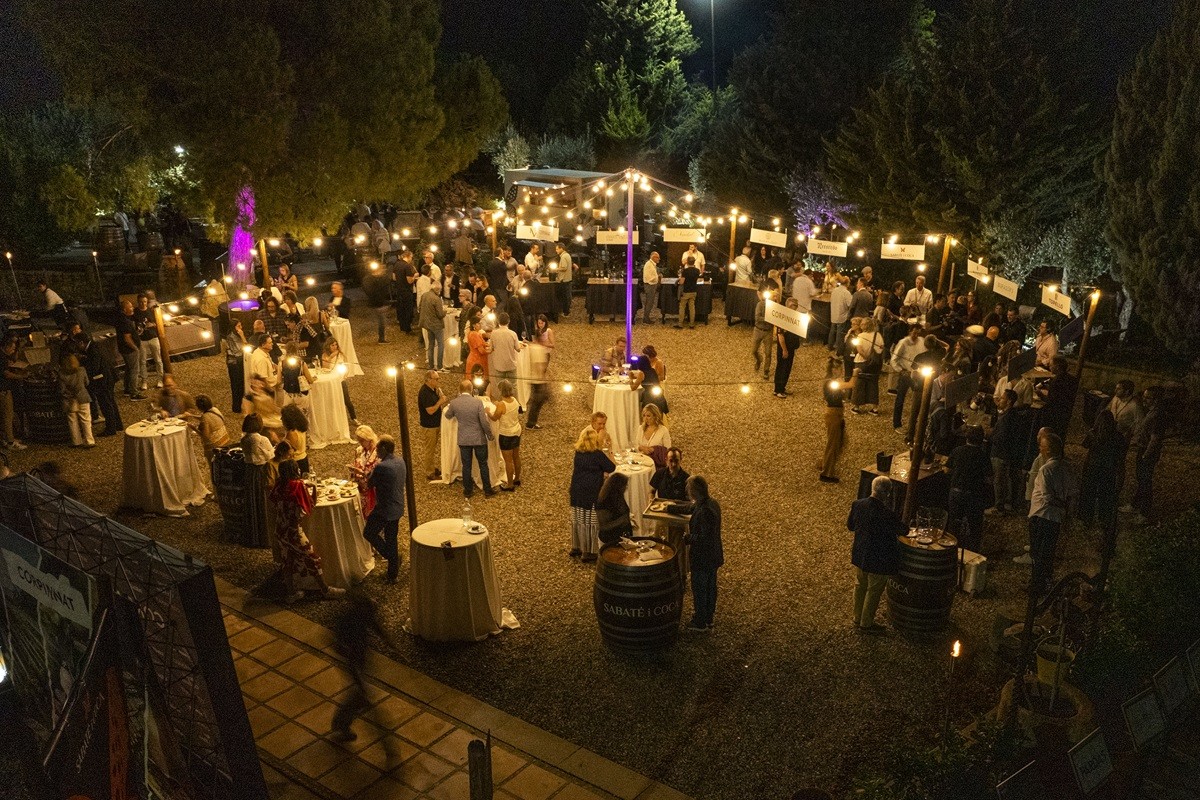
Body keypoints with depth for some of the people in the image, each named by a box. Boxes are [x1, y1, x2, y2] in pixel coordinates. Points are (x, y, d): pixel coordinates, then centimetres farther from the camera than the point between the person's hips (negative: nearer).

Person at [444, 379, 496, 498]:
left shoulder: (454, 403, -9)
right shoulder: (478, 402, -17)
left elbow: (448, 416, 13)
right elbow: (484, 422, -16)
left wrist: (448, 406, 35)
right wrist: (490, 435, 1)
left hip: (463, 440, 2)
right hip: (479, 439, -2)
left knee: (466, 466, 14)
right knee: (483, 465, 13)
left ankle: (468, 491, 24)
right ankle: (487, 490, 22)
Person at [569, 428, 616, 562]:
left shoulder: (578, 452, 0)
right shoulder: (598, 454, -19)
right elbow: (611, 468, -9)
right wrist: (609, 455, 5)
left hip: (576, 492, 7)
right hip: (592, 493, -7)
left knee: (577, 520, 17)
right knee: (590, 521, 3)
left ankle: (576, 548, 30)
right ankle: (588, 552, 9)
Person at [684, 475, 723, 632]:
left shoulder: (704, 511, -31)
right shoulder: (713, 503, -1)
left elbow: (704, 538, -29)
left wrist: (687, 538, -15)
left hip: (702, 558, -9)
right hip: (713, 556, 9)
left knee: (699, 589, 8)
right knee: (710, 587, 21)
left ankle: (700, 622, 23)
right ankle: (708, 619, 38)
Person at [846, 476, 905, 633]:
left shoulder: (857, 505, -12)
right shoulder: (887, 514, -30)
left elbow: (850, 526, 3)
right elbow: (904, 530, -14)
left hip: (860, 555, 6)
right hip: (879, 560, -6)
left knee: (860, 586, 24)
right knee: (874, 591, 14)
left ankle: (858, 619, 41)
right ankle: (866, 624, 30)